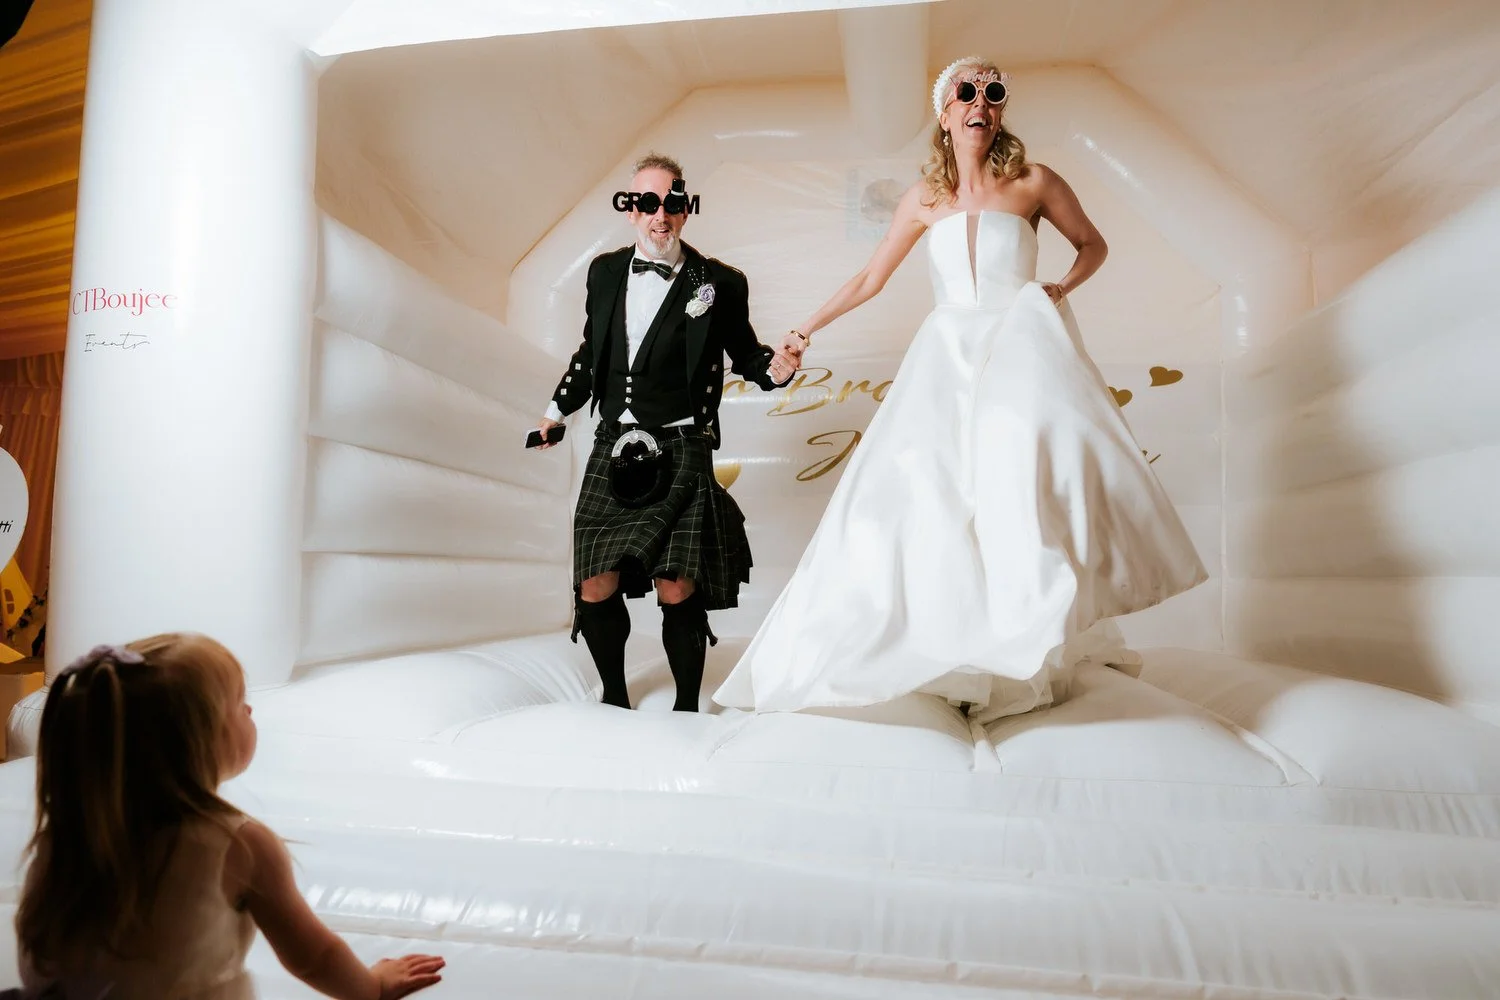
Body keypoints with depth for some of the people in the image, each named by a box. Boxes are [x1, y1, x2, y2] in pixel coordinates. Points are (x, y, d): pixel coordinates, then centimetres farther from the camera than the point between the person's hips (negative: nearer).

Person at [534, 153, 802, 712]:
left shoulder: (719, 284, -1)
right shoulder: (605, 272, 11)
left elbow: (743, 352, 8)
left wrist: (774, 368, -13)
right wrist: (559, 409, 26)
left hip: (680, 453, -4)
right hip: (613, 447, 4)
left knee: (677, 590, -9)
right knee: (594, 588, 3)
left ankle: (687, 706, 15)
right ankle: (614, 696, 27)